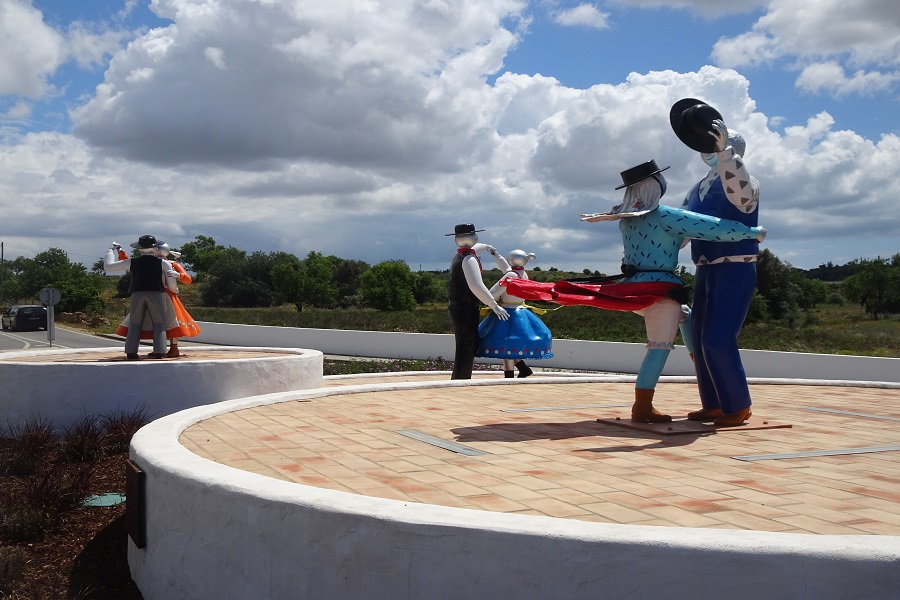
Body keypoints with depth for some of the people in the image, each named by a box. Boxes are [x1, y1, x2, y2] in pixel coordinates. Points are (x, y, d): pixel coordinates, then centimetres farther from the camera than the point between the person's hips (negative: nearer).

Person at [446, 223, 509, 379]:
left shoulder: (459, 256, 14)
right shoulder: (468, 259, -16)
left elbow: (473, 248, 40)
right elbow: (476, 286, -26)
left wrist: (485, 246, 58)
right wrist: (495, 306, -24)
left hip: (458, 307, 10)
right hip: (466, 308, -10)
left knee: (466, 347, 18)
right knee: (466, 348, -8)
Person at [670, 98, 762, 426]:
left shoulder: (744, 182, -9)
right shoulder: (700, 187, 14)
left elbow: (740, 192, -35)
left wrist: (724, 151, -44)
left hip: (735, 269, -9)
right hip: (705, 270, 9)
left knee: (718, 339, -13)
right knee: (701, 338, 10)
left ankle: (739, 407, 1)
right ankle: (714, 405, 20)